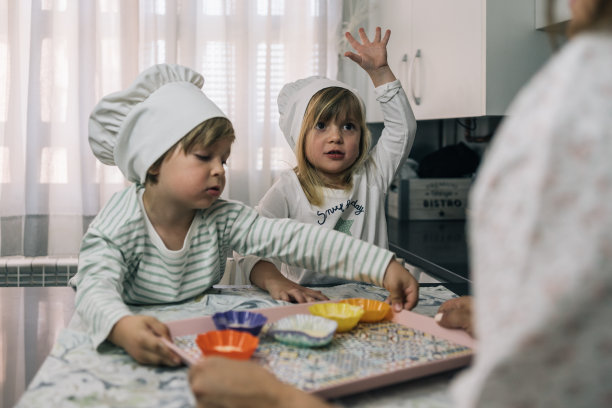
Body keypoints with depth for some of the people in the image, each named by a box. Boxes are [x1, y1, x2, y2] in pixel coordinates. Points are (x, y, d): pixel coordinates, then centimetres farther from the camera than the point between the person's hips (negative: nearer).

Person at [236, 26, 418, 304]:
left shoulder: (371, 176, 9)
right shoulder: (289, 190, -3)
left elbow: (402, 128, 8)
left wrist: (379, 71, 2)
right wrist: (275, 281, -32)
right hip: (305, 299, -5)